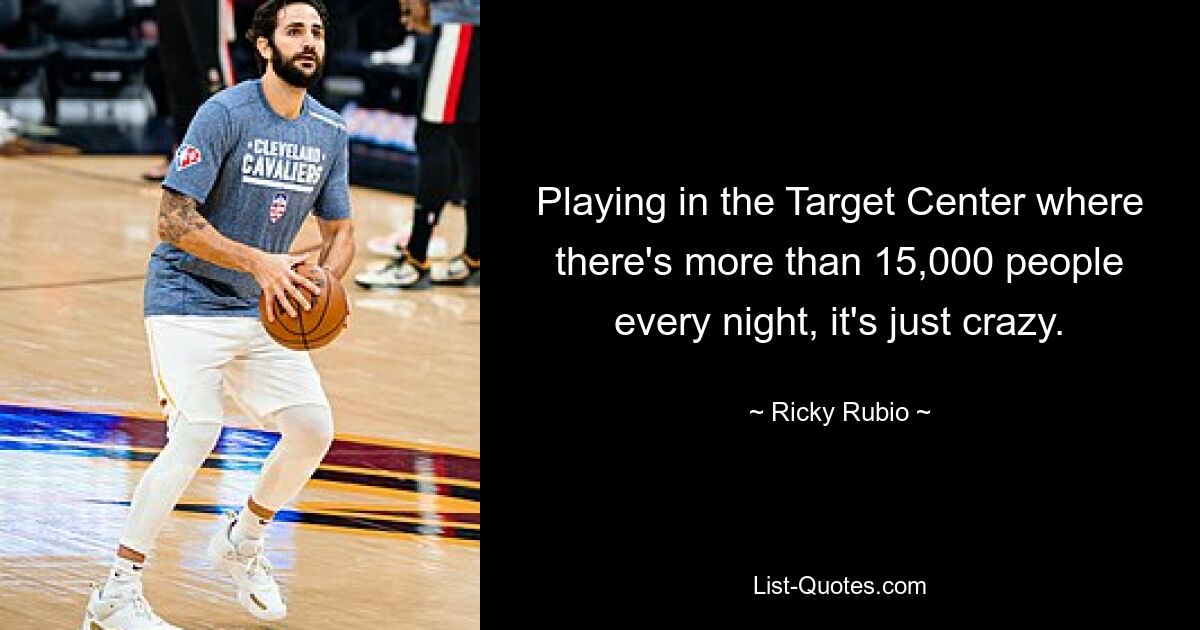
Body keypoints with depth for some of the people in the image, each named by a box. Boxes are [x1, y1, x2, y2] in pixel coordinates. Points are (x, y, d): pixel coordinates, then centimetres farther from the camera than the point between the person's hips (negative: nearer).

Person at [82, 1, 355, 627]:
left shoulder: (331, 133, 4)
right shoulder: (225, 113, -17)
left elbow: (339, 231, 13)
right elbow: (174, 221, -21)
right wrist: (259, 262, -29)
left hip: (263, 312, 7)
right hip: (188, 300, -7)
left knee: (314, 427, -1)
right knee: (196, 434, -19)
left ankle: (242, 542, 26)